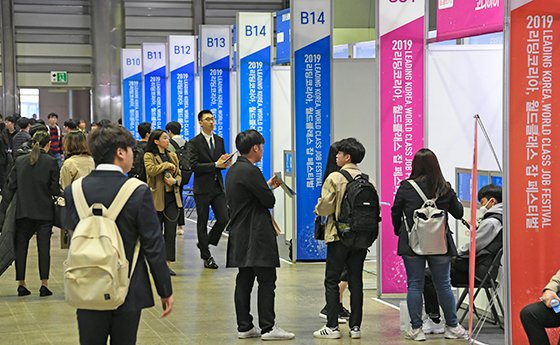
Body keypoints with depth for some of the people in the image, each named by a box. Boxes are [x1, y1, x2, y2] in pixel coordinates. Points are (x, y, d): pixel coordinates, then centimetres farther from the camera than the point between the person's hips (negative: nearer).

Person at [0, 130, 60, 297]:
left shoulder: (20, 161, 3)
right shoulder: (51, 162, -7)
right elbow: (54, 189, -7)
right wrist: (60, 193, 15)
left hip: (23, 211, 2)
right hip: (44, 211, -2)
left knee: (21, 245, 9)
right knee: (44, 246, 1)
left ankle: (21, 284, 10)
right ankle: (44, 284, 0)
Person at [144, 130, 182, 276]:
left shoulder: (173, 156, 15)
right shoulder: (149, 156, -2)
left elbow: (179, 175, 17)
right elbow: (151, 169, -21)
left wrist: (174, 181, -5)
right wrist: (167, 165, -12)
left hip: (172, 198, 4)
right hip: (157, 198, -4)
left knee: (171, 231, -1)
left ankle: (168, 263, 2)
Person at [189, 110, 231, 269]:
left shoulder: (219, 140, 11)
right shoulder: (194, 142, -7)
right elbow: (194, 166, -16)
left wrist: (224, 163, -8)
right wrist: (215, 165, -19)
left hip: (218, 186, 5)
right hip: (202, 188, -5)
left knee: (224, 218, -2)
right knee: (202, 222, 4)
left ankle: (206, 243, 21)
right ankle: (206, 257, 13)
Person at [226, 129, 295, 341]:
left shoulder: (233, 170, 13)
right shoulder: (251, 171, -17)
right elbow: (269, 201, -14)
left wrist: (268, 186, 17)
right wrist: (270, 189, 6)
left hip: (240, 235, 10)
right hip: (256, 235, -10)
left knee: (244, 281, 10)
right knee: (267, 280, -5)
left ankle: (244, 327, 13)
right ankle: (267, 327, -3)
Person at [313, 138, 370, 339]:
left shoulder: (334, 178, -11)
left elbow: (325, 207, -13)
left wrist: (317, 209, 9)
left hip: (339, 236, -5)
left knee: (332, 281, 3)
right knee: (356, 281, 9)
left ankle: (332, 327, 1)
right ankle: (355, 326, 11)